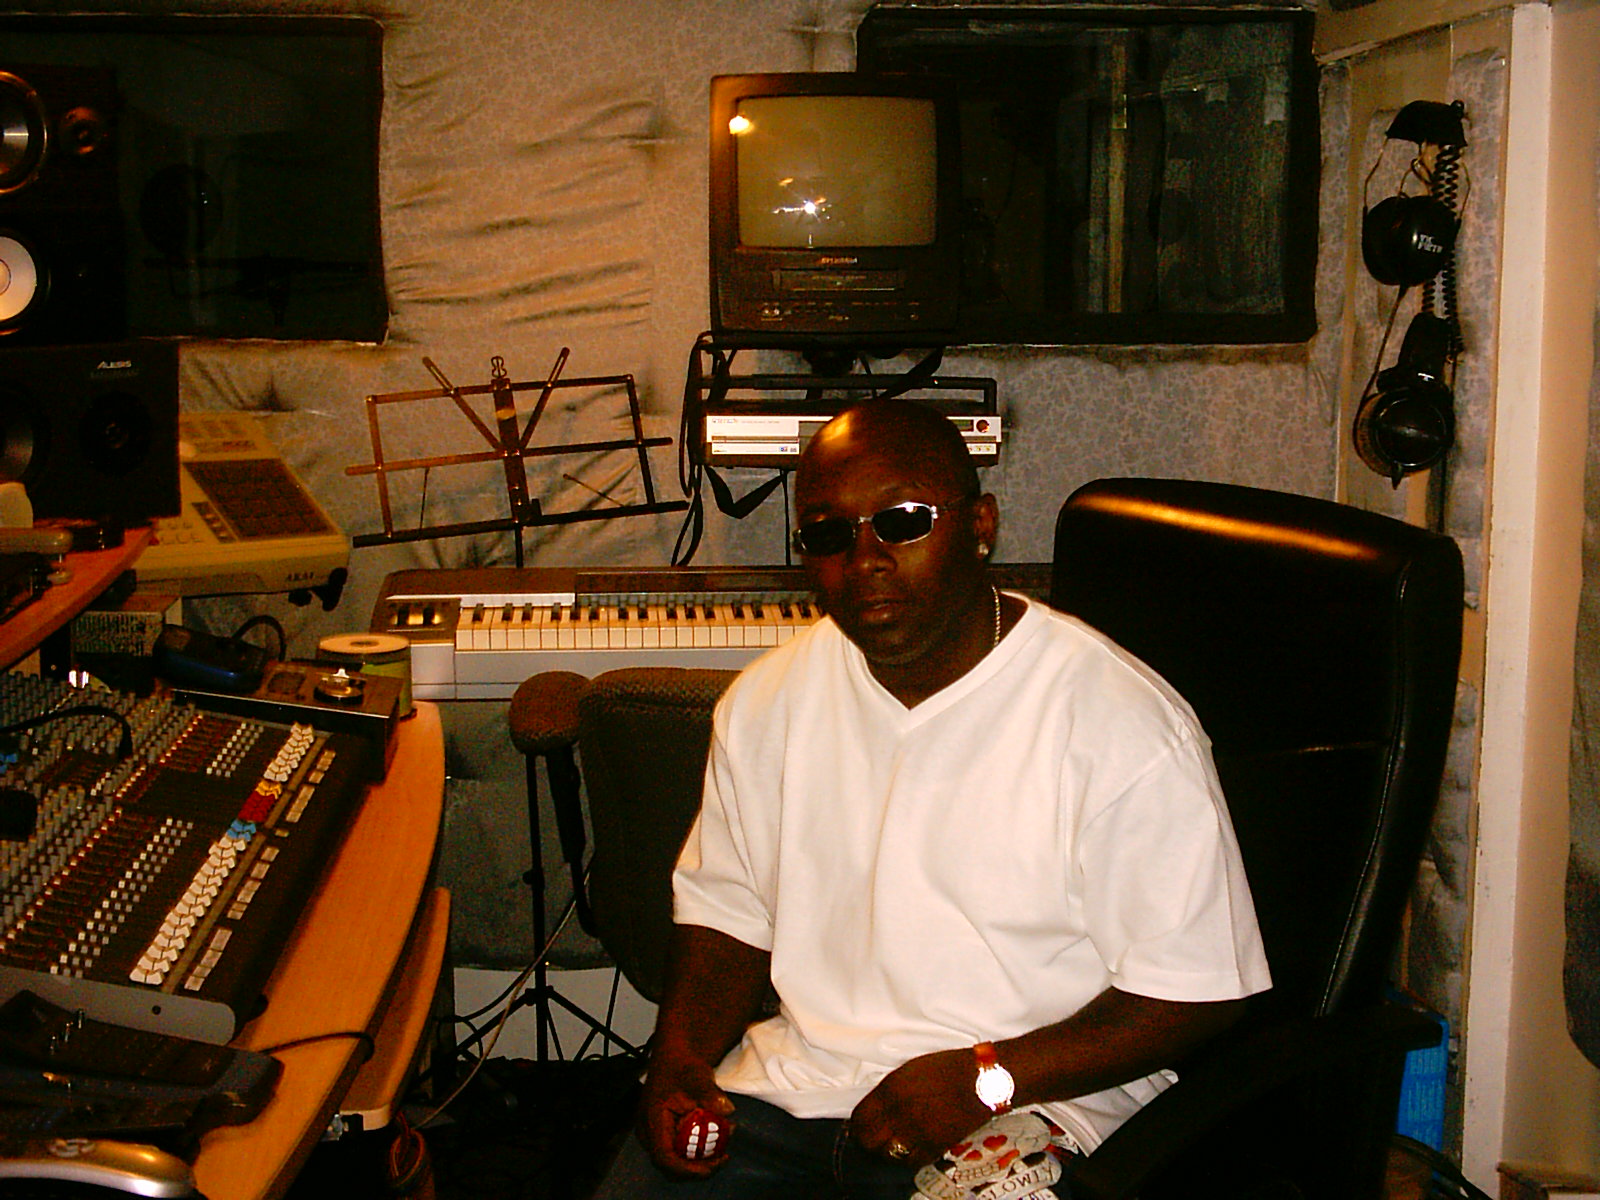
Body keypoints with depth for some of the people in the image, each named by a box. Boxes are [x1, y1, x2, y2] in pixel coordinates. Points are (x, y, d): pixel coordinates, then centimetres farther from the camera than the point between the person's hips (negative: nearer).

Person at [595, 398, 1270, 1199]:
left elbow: (1196, 988, -11)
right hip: (785, 1081, 5)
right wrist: (679, 1055, -1)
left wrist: (989, 1076, -18)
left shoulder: (1124, 725, -12)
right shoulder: (766, 701, 7)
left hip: (1013, 1111, -5)